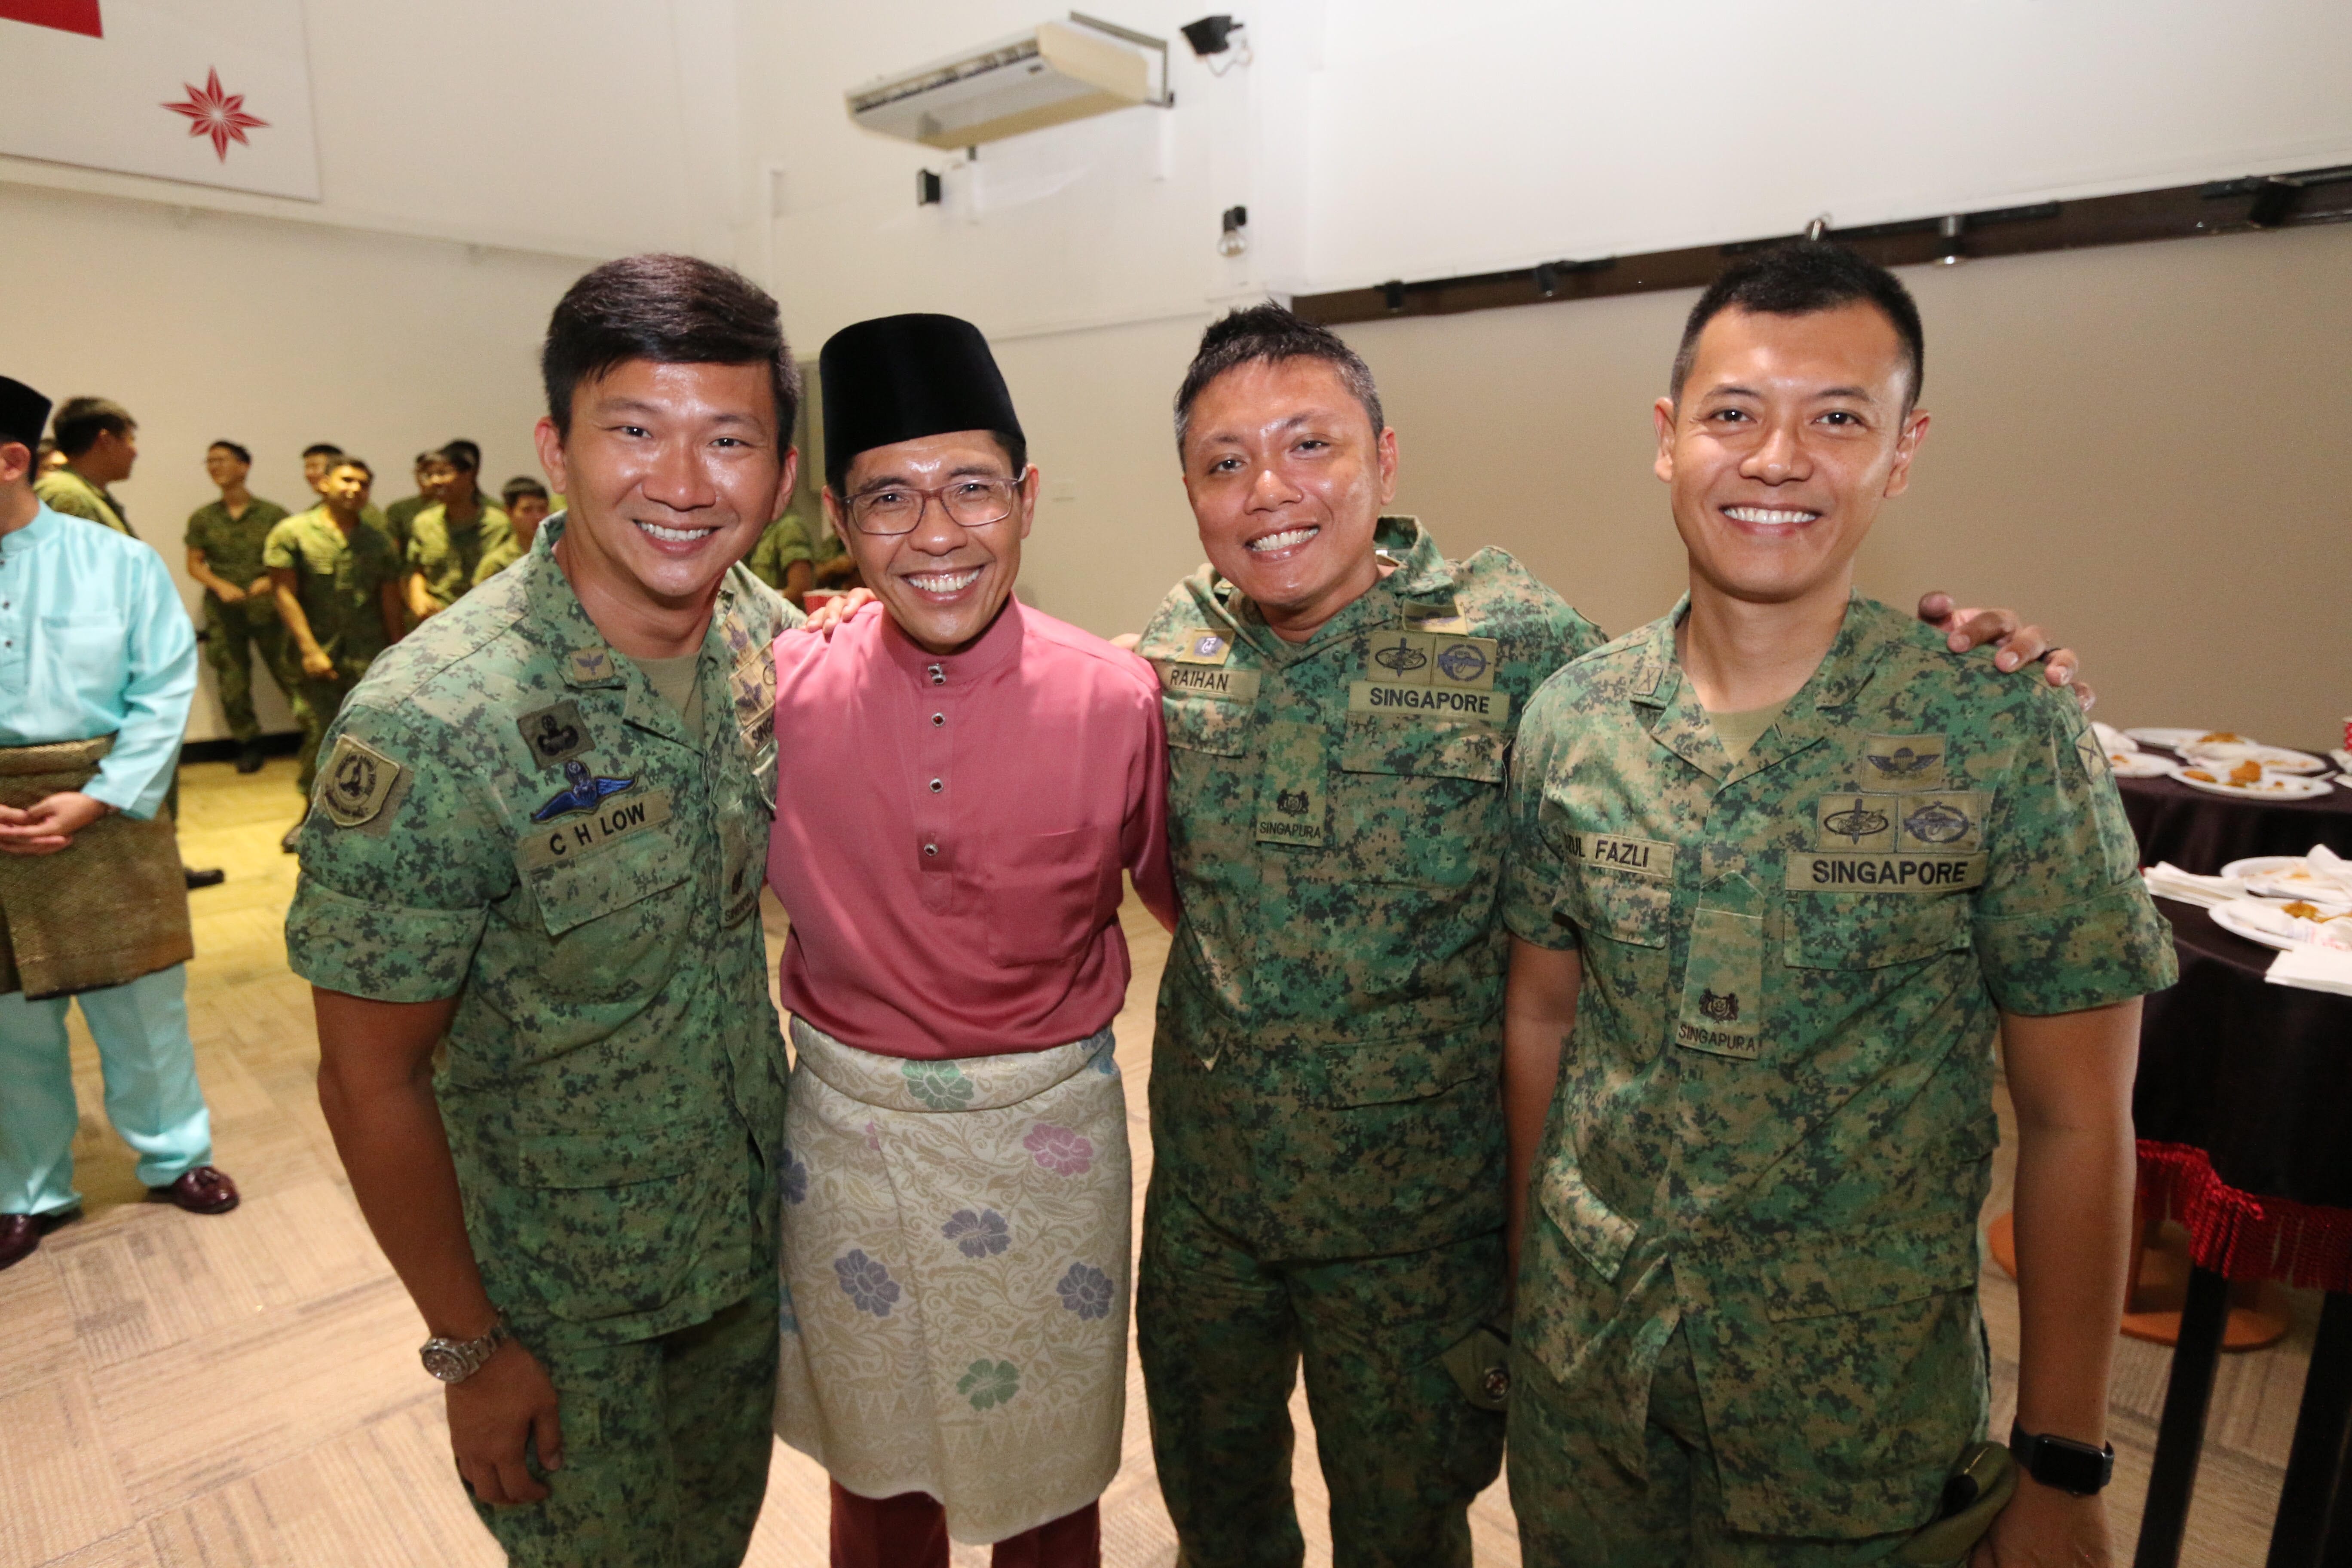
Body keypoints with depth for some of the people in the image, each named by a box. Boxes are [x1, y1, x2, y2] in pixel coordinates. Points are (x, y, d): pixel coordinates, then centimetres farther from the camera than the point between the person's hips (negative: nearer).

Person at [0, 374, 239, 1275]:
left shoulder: (118, 563, -3)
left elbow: (165, 694, -7)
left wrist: (95, 802, -15)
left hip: (104, 814, -1)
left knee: (143, 1009, 11)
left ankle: (175, 1158, 30)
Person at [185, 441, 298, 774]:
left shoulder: (272, 515, 3)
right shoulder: (202, 518, 10)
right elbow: (195, 564, 8)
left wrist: (271, 581, -17)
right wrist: (221, 585, -11)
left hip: (268, 607, -2)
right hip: (223, 612, 3)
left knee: (290, 673, -5)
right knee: (232, 682, 5)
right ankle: (247, 744, 17)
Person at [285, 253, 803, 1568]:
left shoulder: (772, 639, -11)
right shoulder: (429, 723, -27)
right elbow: (371, 1079, -18)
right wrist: (471, 1348, -11)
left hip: (758, 1226, 5)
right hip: (562, 1291, -4)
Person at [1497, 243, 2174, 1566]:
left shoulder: (2012, 740, -15)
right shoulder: (1570, 719, -7)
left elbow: (2077, 1123, -9)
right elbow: (1543, 1019, 2)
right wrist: (1525, 1274, 6)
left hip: (1855, 1403, -2)